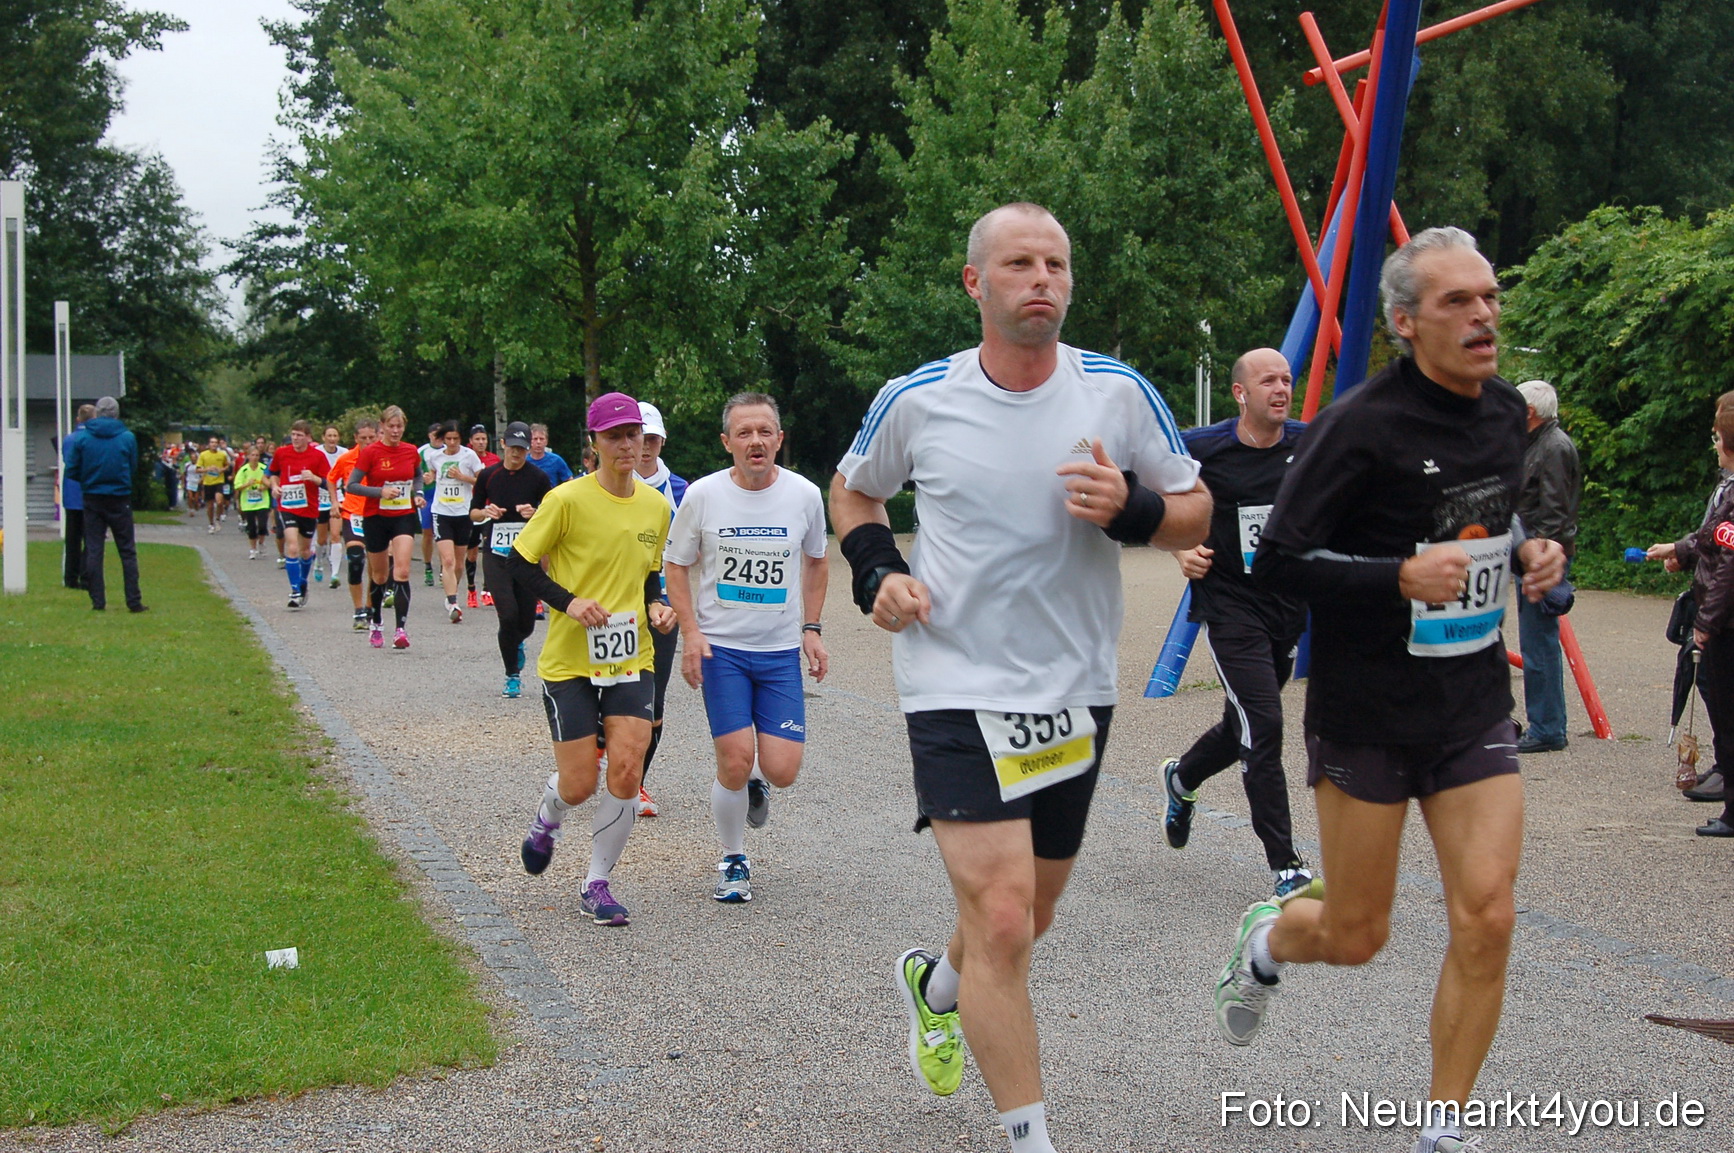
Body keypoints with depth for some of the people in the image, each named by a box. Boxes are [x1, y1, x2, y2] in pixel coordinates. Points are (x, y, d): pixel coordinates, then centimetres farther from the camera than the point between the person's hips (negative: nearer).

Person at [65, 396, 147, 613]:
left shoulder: (81, 438, -5)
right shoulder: (127, 437, -6)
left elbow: (72, 471, -2)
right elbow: (134, 469, 2)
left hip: (92, 499, 1)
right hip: (120, 499, -1)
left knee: (93, 550, 7)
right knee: (127, 551, 5)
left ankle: (98, 600, 3)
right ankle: (134, 601, 1)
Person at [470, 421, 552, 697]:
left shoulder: (538, 478, 0)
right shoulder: (488, 475, 4)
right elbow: (473, 513, 13)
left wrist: (536, 515, -17)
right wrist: (486, 513, -9)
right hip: (496, 556, 0)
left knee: (526, 623, 3)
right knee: (508, 615, -14)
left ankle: (517, 644, 42)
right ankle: (513, 676, 3)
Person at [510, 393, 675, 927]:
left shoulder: (656, 506, 5)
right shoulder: (568, 499, -11)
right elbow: (520, 562, -5)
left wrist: (655, 607, 0)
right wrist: (569, 602, -17)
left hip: (631, 659, 4)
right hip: (570, 662, -3)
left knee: (626, 771, -11)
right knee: (579, 785, -2)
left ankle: (597, 885, 7)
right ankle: (547, 819, 37)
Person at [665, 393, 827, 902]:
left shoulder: (805, 495, -1)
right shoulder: (703, 495, -6)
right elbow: (676, 565, 4)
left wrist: (811, 629, 9)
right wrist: (691, 631, -8)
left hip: (782, 650, 2)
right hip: (720, 648, -2)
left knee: (782, 771, -6)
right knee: (735, 762, -9)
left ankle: (751, 787, 32)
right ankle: (733, 861, 14)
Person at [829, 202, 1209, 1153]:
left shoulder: (1119, 393, -5)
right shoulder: (917, 401, -6)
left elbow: (1195, 512, 4)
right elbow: (852, 489, 13)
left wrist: (1129, 511, -18)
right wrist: (877, 571, -5)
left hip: (1076, 692, 3)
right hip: (957, 690, -3)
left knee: (1027, 917, 18)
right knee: (1001, 922, -15)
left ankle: (935, 984, 52)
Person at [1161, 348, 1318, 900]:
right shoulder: (1201, 449, -10)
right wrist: (1182, 549, -12)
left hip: (1289, 606, 5)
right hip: (1230, 606, -5)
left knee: (1244, 727, 19)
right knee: (1263, 726, -16)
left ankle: (1182, 778, 52)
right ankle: (1285, 868, -10)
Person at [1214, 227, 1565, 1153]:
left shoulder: (1505, 412, 5)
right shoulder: (1360, 426, -17)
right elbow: (1275, 563, -18)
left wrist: (1527, 556, 1)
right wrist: (1403, 576, -29)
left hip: (1474, 703, 5)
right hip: (1367, 711, -5)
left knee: (1487, 921, -6)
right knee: (1355, 937, 5)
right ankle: (1264, 942, 42)